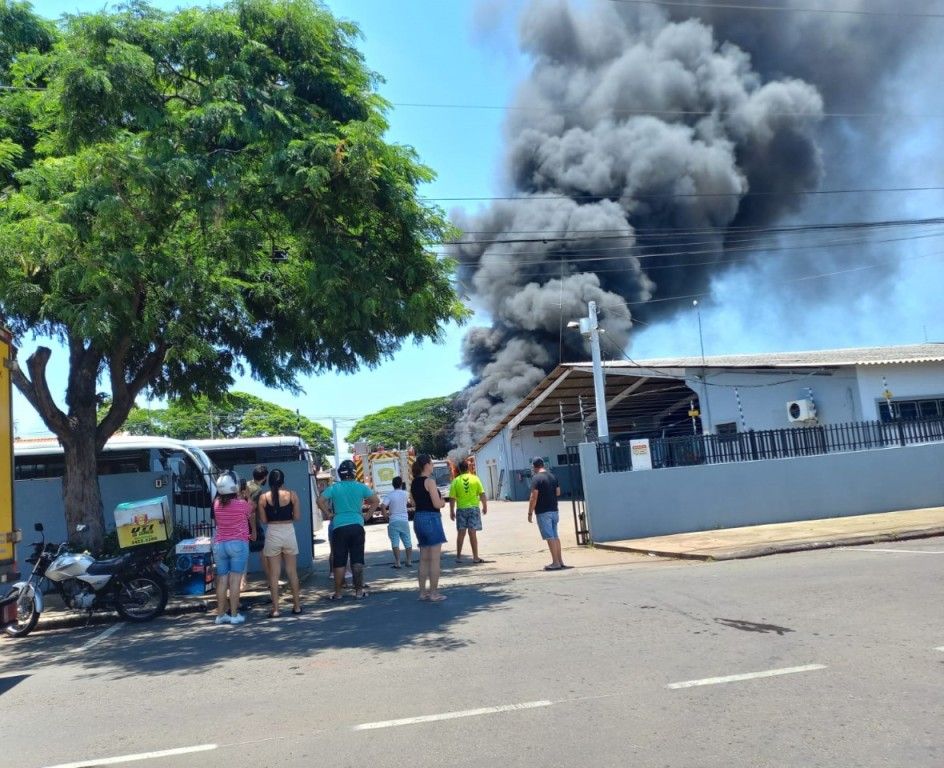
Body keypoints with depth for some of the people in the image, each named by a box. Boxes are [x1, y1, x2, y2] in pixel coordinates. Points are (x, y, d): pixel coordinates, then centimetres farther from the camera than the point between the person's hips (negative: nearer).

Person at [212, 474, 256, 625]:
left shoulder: (216, 504, 2)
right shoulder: (243, 504, -6)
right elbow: (251, 518, 12)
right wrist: (254, 532, 31)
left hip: (219, 544, 4)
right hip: (238, 544, -4)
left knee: (222, 580, 7)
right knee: (235, 580, -4)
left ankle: (220, 614, 11)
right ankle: (234, 614, -3)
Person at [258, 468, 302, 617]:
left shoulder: (263, 497, -5)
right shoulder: (292, 495, -4)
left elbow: (263, 520, -3)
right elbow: (297, 517, -2)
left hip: (272, 534, -1)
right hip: (289, 533, 1)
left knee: (274, 573, 6)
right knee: (292, 572, 12)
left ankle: (275, 609, 7)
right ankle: (297, 606, 19)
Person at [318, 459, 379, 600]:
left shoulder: (334, 487, 2)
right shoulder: (360, 487, 3)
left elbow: (320, 501, -6)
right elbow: (376, 501, 4)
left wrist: (328, 514, 4)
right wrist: (367, 515, 10)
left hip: (339, 527, -1)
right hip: (357, 526, 1)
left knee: (339, 562, 5)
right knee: (357, 560, 6)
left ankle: (338, 593, 10)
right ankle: (359, 591, 9)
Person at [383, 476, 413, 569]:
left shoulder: (390, 495, -7)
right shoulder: (405, 494, 2)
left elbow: (383, 506, -18)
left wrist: (386, 516, -4)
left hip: (393, 521, -3)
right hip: (404, 520, 3)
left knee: (395, 542, -5)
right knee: (407, 542, 13)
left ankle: (397, 562, -12)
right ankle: (409, 561, 14)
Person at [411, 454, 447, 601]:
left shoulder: (414, 483, 11)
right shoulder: (429, 481, -13)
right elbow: (437, 504, -18)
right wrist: (443, 502, 4)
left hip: (418, 518, 8)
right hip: (431, 519, -8)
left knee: (424, 558, 15)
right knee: (434, 559, -1)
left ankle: (423, 591, 18)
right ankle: (434, 593, 2)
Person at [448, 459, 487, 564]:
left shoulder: (456, 481, -1)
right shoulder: (475, 478, -1)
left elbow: (452, 498, -3)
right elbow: (482, 494, -1)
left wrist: (452, 511, 6)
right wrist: (485, 506, 10)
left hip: (461, 509, 1)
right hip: (473, 508, 0)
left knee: (461, 533, 10)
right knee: (473, 533, 1)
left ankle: (458, 556, 17)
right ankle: (475, 557, 2)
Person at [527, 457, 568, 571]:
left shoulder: (536, 478, -13)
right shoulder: (553, 477, 9)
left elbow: (534, 497, -17)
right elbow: (558, 492, 13)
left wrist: (530, 512, -11)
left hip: (543, 512, -7)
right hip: (554, 510, 7)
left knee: (550, 537, -5)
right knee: (555, 536, 14)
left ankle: (556, 562, -4)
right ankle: (560, 561, 18)